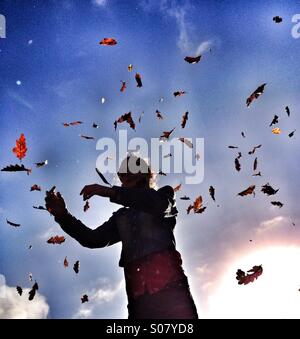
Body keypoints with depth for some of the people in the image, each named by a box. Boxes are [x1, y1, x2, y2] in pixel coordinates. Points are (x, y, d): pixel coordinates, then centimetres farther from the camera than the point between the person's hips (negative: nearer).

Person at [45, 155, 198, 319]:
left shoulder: (164, 195, 14)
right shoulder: (121, 217, 26)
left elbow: (159, 205, -11)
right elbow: (93, 239, 18)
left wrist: (110, 192, -16)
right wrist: (62, 215, 6)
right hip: (138, 292, 4)